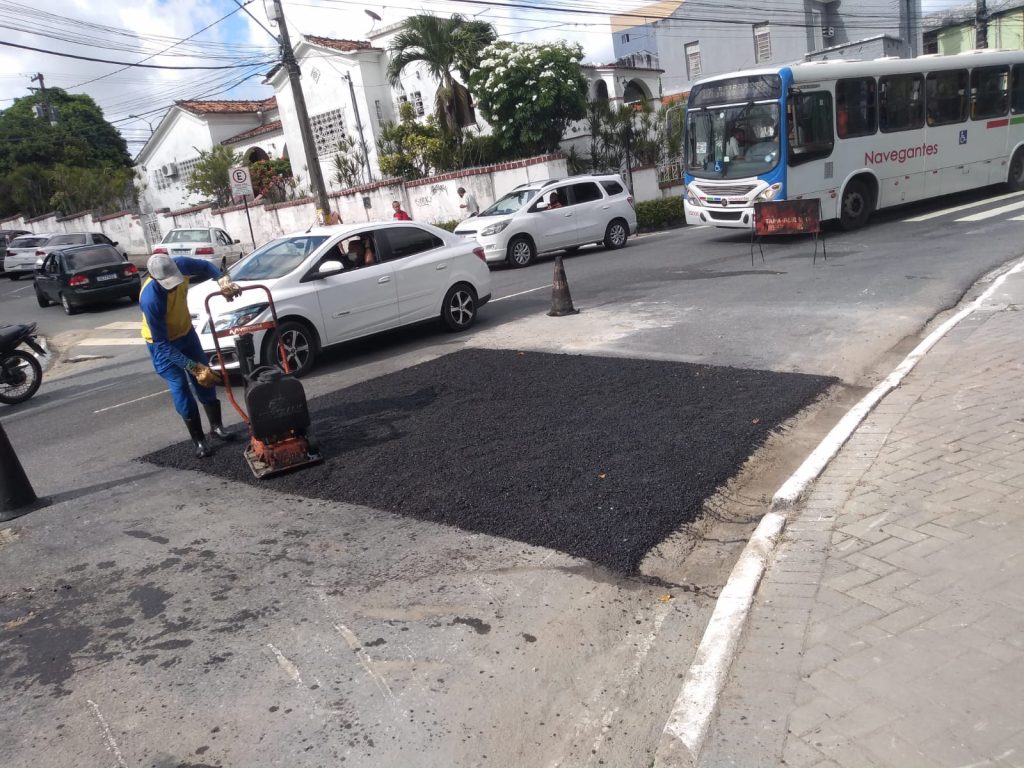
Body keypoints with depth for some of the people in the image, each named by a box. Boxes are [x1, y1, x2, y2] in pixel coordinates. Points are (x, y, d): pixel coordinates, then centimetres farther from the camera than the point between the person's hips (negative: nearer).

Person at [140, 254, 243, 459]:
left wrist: (223, 281, -23)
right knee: (180, 388, -6)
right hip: (162, 343, -5)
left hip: (186, 332, 6)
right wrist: (193, 367, -34)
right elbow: (162, 343, -32)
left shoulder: (180, 265, -27)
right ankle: (199, 440, 7)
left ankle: (216, 425, 25)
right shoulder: (150, 299, -40)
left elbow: (205, 266, -3)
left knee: (206, 378, 9)